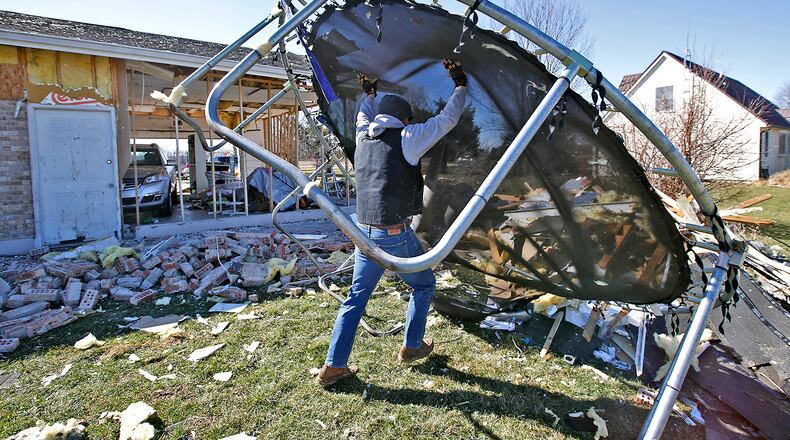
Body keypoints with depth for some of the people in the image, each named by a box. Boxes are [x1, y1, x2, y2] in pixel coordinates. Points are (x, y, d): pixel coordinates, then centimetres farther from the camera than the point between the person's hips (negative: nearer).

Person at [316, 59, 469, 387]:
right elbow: (447, 119, 5)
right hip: (395, 235, -6)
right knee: (423, 285, 18)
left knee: (356, 298, 13)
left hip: (364, 233, 6)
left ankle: (333, 366, 16)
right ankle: (411, 347, 29)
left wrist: (369, 95, 53)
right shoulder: (406, 138, -5)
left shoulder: (363, 139, 12)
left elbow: (364, 118, 36)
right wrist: (460, 86, 20)